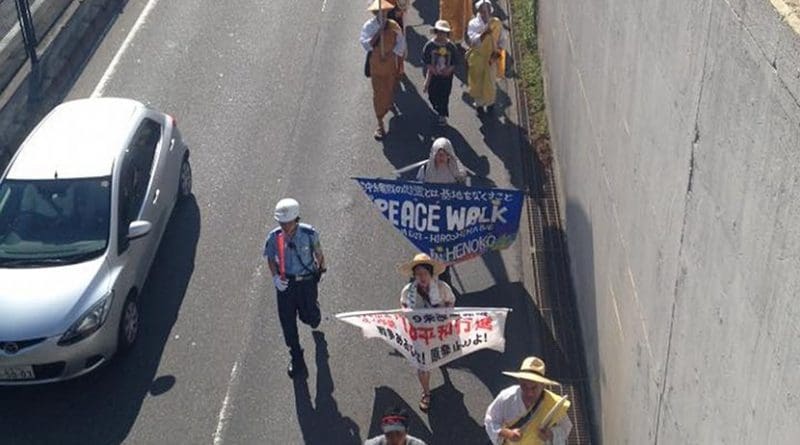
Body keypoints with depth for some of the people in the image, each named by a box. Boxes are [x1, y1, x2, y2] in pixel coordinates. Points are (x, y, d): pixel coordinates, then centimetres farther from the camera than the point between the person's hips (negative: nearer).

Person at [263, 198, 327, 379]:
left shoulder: (309, 233, -19)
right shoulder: (274, 237, -15)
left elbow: (318, 253, 0)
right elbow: (271, 259, 1)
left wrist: (321, 267, 15)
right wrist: (275, 277, -13)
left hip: (307, 281, -1)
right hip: (285, 283, 1)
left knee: (308, 317, 8)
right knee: (287, 321, 5)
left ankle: (315, 314, 48)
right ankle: (296, 356, 24)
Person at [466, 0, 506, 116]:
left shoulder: (497, 23, -9)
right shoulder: (473, 24, -14)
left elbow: (502, 40, 0)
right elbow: (474, 41, -26)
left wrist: (497, 52, -15)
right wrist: (485, 33, -42)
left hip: (491, 58, 1)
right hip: (477, 58, -1)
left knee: (490, 82, 10)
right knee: (477, 82, 12)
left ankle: (490, 102, 36)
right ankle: (479, 104, 33)